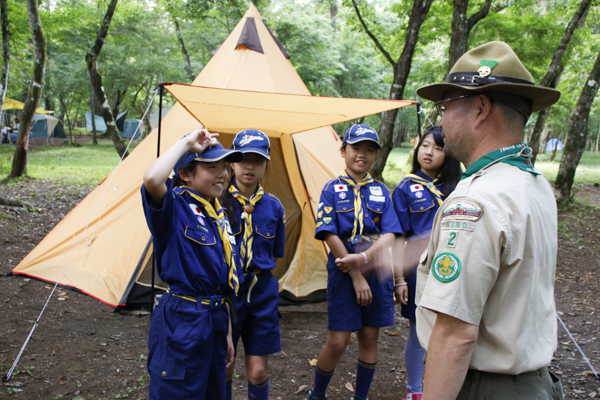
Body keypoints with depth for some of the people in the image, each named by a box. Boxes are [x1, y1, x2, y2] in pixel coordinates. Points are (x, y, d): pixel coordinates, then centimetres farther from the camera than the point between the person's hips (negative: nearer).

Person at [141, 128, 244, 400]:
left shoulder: (220, 215, 11)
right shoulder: (174, 206, -12)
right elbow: (152, 179, -38)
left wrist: (227, 331, 16)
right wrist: (186, 143, -24)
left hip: (216, 319, 8)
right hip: (181, 323, -8)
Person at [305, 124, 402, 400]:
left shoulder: (380, 191, 8)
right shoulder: (332, 189, 0)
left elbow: (389, 235, -1)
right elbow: (330, 236, -8)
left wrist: (363, 258, -18)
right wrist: (356, 276, -12)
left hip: (377, 272, 3)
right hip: (344, 273, -3)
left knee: (370, 338, 10)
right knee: (337, 342, -2)